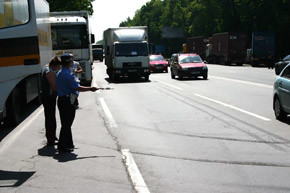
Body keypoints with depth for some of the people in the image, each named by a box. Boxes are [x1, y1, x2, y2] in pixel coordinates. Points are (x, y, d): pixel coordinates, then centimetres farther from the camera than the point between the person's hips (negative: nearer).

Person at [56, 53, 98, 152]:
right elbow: (77, 88, -20)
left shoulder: (59, 73, 11)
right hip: (68, 102, -10)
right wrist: (90, 88, -11)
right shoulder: (68, 74, -19)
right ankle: (63, 146, 3)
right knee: (66, 124, -2)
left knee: (66, 123, 17)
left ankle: (68, 144, 26)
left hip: (62, 99, 10)